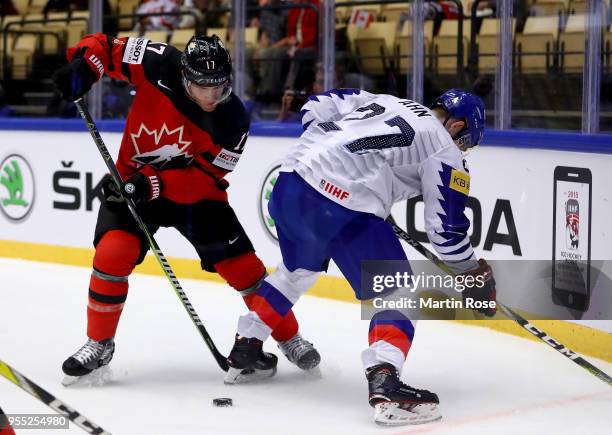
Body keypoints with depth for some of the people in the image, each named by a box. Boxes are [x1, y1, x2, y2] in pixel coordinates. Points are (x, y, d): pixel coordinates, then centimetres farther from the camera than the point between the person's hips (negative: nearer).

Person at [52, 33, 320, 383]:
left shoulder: (233, 121, -22)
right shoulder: (159, 66, -23)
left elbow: (204, 179, -23)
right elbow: (106, 47, -12)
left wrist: (153, 183, -36)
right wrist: (82, 65, -33)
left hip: (194, 192, 0)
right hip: (133, 180, 0)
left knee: (243, 265, -6)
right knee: (113, 254, -22)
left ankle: (290, 338, 15)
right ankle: (99, 344, -1)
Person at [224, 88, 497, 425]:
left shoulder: (383, 101, 23)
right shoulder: (445, 152, 6)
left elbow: (317, 106, 24)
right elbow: (446, 229, 2)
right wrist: (476, 274, 16)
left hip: (291, 180, 8)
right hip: (342, 207, -8)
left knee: (298, 268, 34)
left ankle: (244, 347, 43)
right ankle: (384, 383, -20)